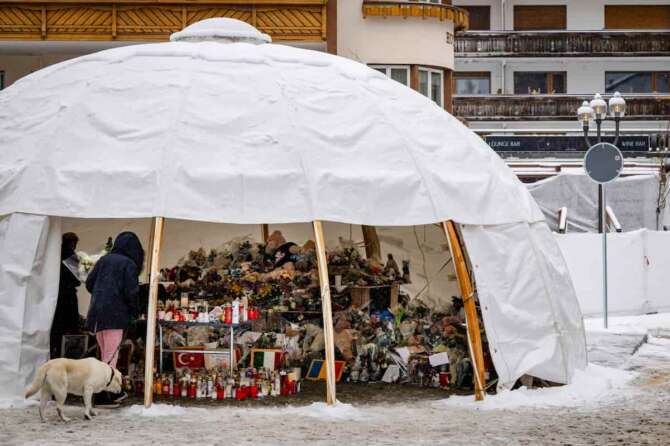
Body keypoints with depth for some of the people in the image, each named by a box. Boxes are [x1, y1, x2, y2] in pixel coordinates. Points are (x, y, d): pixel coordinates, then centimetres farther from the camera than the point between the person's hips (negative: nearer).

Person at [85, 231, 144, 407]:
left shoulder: (104, 260, 11)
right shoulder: (129, 264, -5)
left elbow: (89, 283, 11)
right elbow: (131, 291, -11)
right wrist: (135, 311, 4)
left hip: (97, 313, 6)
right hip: (115, 314, -6)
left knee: (106, 354, 14)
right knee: (111, 354, -3)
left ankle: (113, 392, 21)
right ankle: (102, 395, -8)